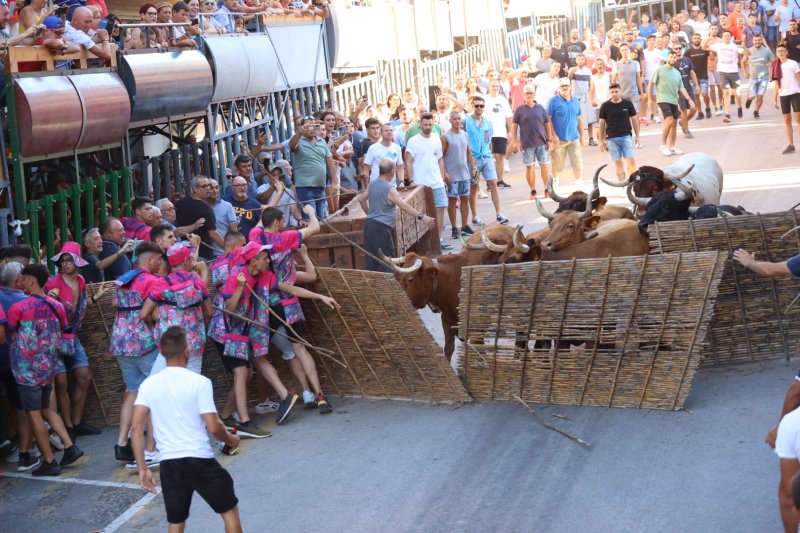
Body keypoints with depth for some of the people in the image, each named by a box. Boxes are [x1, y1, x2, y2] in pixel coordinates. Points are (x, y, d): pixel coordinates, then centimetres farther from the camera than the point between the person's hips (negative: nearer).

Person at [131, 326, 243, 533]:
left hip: (168, 463, 4)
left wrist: (142, 468, 2)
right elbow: (213, 427, -12)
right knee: (229, 510, 15)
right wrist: (230, 440, 8)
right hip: (200, 460, -4)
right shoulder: (199, 382, -9)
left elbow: (136, 428, -3)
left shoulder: (149, 384, 2)